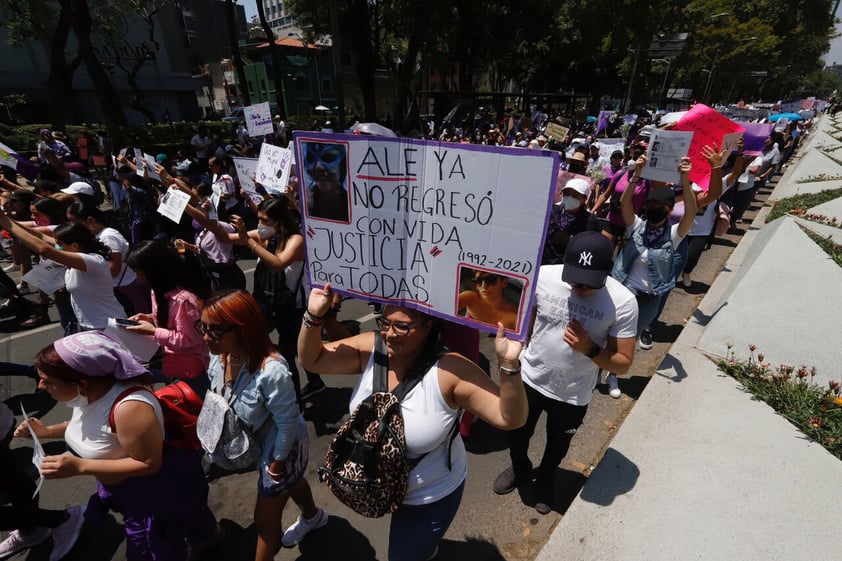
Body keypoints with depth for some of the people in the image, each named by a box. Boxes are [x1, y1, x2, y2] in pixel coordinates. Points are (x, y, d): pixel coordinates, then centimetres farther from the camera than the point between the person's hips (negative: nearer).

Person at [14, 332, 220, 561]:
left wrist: (80, 467, -35)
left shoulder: (130, 407, -41)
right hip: (126, 488, 8)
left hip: (157, 491, -8)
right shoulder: (88, 392, -13)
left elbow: (149, 464, -33)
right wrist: (47, 431, -5)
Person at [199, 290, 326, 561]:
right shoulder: (219, 356, -19)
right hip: (256, 444, 8)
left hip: (282, 448, -8)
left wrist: (275, 465, -15)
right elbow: (218, 400, 1)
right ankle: (312, 517, 65)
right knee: (290, 482, 34)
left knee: (264, 518, 16)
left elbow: (288, 424, -28)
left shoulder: (271, 372, -42)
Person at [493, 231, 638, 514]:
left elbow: (623, 364, -15)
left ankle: (544, 479, 62)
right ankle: (519, 470, 60)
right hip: (528, 379, 1)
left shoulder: (622, 302, -24)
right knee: (517, 435, 25)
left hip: (573, 395, -1)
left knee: (557, 444, 28)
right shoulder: (543, 275, -21)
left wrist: (590, 349, -33)